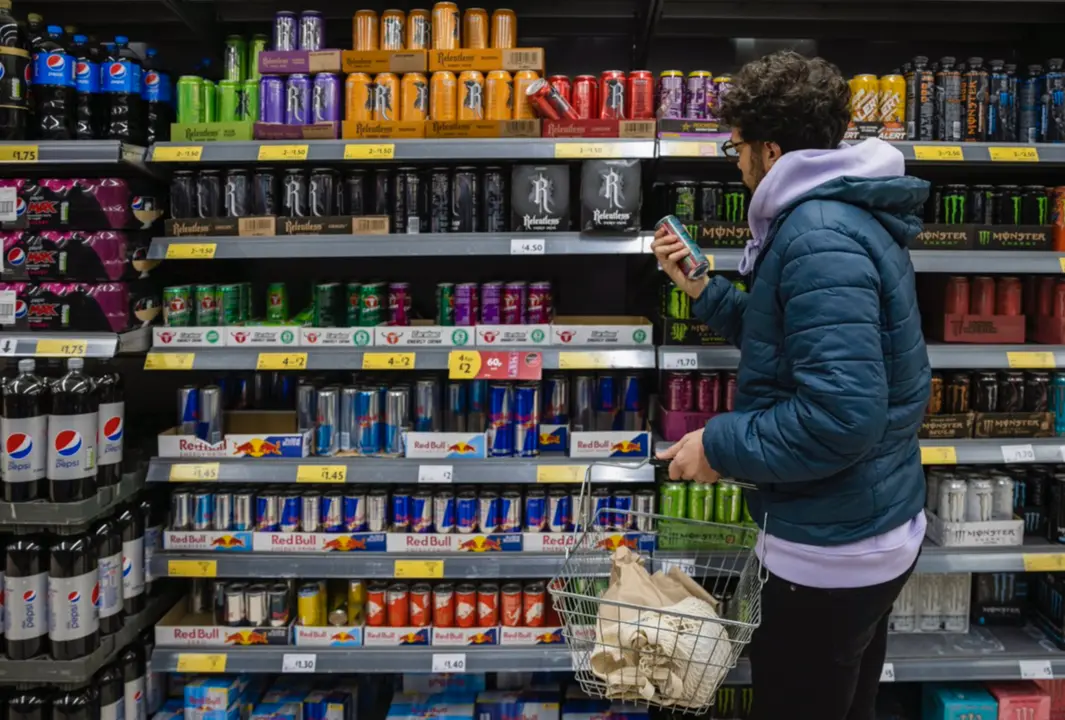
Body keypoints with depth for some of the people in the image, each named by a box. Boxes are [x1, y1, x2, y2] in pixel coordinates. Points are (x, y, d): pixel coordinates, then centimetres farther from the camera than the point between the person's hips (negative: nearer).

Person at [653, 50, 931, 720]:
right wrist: (701, 286, 10)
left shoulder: (819, 237, -25)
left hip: (831, 551, -10)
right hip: (880, 529, 10)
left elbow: (841, 415, -33)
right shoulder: (850, 214, 10)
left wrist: (719, 444, -20)